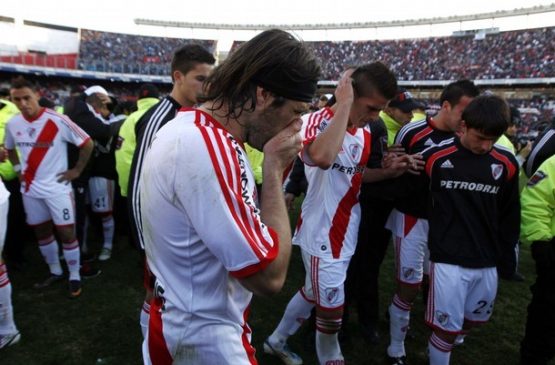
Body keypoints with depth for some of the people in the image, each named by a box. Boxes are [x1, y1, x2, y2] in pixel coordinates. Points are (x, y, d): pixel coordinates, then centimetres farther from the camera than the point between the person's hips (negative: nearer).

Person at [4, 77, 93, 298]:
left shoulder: (58, 121, -15)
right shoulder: (12, 124, 2)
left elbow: (87, 143, -10)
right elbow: (10, 149, 22)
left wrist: (77, 170, -8)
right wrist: (17, 169, 9)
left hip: (57, 187, -5)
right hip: (30, 189, 6)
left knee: (66, 233, -2)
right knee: (41, 231, 16)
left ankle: (74, 277, 14)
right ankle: (55, 272, 33)